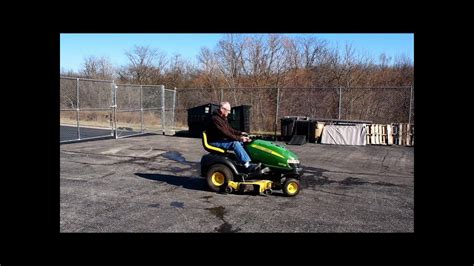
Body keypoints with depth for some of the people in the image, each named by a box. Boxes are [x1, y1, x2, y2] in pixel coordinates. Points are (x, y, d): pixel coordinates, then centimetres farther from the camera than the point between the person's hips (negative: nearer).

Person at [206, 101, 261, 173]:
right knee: (235, 143, -28)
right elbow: (225, 133, -26)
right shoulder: (215, 119, -20)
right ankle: (248, 165, -34)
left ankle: (249, 162, -10)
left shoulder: (224, 118, 14)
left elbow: (230, 130, 18)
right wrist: (239, 138, -27)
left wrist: (240, 133, 1)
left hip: (222, 140, 10)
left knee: (241, 143, -3)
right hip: (215, 142, -10)